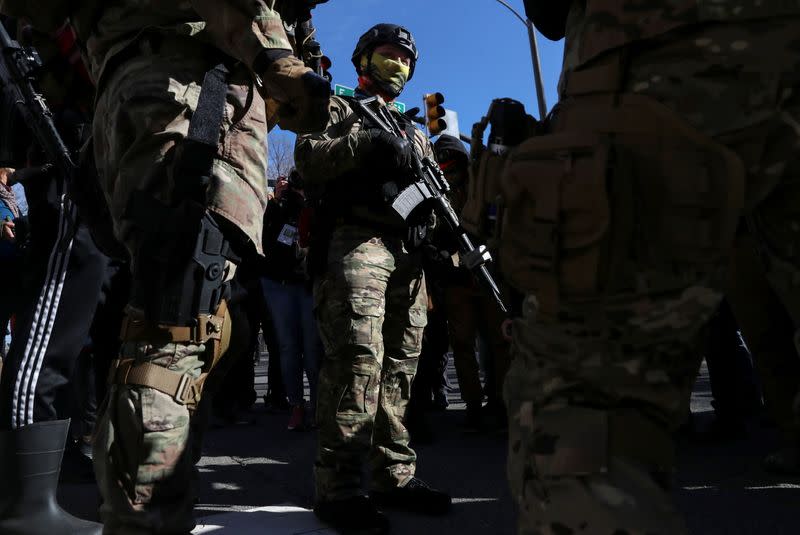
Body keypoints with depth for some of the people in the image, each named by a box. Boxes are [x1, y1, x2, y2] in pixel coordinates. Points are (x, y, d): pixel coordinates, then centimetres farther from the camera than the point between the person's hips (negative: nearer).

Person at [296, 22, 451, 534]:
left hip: (409, 253, 7)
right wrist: (366, 144, -15)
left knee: (400, 365, 4)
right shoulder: (340, 108, 15)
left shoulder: (416, 132, 31)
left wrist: (430, 204, 0)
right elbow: (308, 156, -3)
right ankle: (338, 488, -15)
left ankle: (395, 476, 10)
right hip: (356, 242, -6)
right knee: (359, 360, -17)